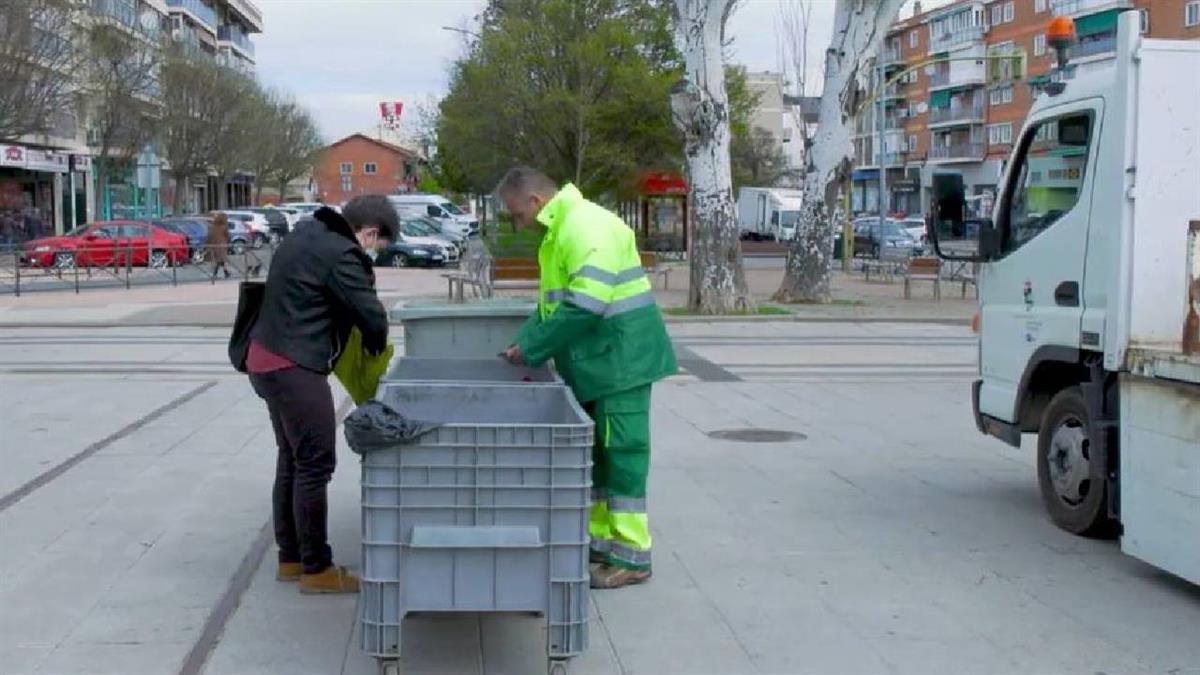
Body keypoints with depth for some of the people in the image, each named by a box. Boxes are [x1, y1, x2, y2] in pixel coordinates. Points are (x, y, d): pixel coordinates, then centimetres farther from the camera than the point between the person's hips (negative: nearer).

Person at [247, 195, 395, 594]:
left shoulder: (308, 239, 15)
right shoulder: (340, 254, -16)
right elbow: (371, 315, -14)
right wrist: (375, 345, 8)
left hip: (267, 359, 10)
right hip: (295, 367, -10)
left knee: (292, 460, 17)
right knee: (315, 466, -3)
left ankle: (290, 558, 26)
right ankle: (316, 569, 3)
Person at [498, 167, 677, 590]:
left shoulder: (586, 226, -19)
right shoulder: (558, 231, 14)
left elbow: (585, 306, -27)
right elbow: (551, 303, 20)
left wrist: (531, 350, -19)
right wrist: (523, 344, 6)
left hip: (620, 360, -10)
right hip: (593, 364, 10)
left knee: (621, 453, -4)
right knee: (596, 454, 15)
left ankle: (631, 557, 3)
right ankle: (599, 541, 26)